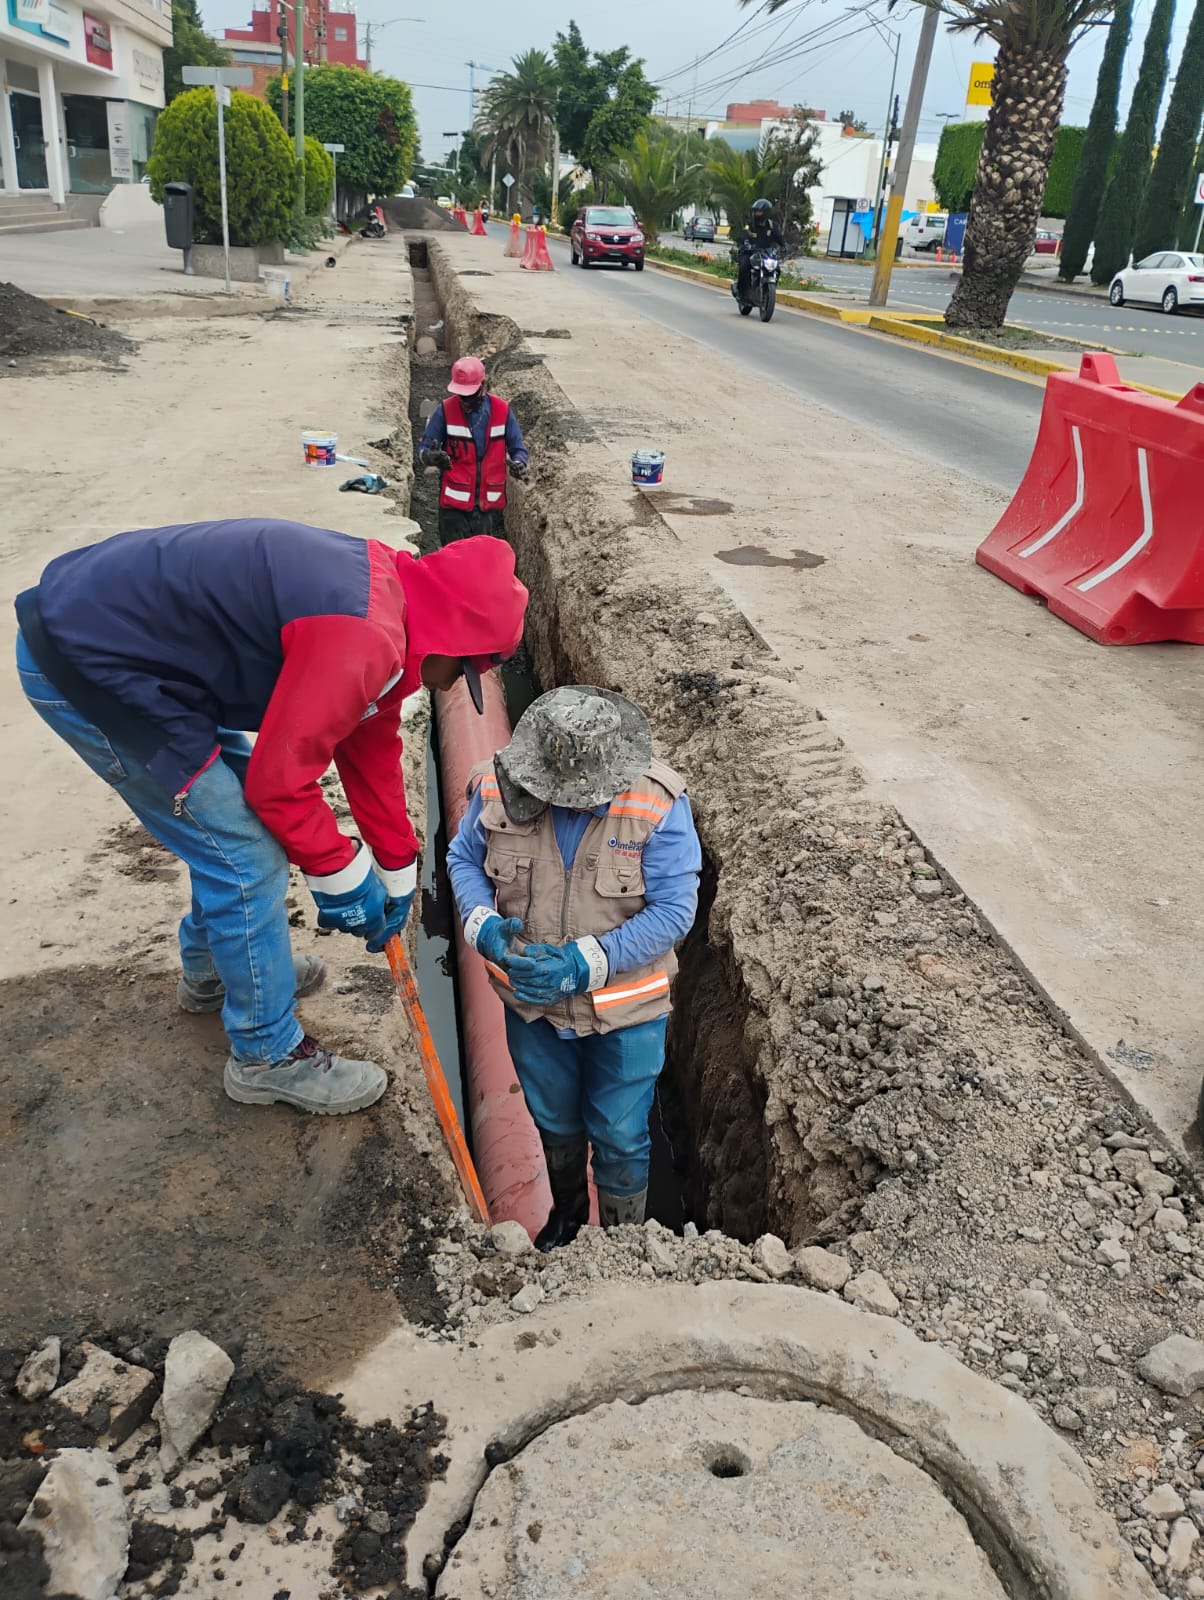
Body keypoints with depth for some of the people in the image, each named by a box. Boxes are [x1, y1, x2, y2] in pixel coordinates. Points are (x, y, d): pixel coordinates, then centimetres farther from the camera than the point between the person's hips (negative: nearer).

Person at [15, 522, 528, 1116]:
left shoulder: (386, 592, 7)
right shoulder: (365, 641, -26)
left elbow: (372, 747, 16)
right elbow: (281, 780, -19)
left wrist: (398, 874, 23)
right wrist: (346, 879, -3)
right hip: (83, 666, -10)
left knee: (234, 817, 22)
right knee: (245, 856, -5)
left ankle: (211, 971, 44)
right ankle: (267, 1055, 14)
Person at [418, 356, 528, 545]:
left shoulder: (502, 411, -1)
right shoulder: (445, 410, -5)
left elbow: (517, 449, 5)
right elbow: (424, 449, -3)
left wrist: (518, 463, -19)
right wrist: (430, 456, -28)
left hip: (491, 505, 2)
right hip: (455, 505, -1)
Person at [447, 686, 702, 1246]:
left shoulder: (658, 804, -24)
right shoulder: (498, 788, -17)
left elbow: (673, 909, -22)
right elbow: (463, 859, -1)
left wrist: (588, 964, -29)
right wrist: (484, 926, -19)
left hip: (625, 1009, -3)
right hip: (531, 1002, 3)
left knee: (620, 1138, 16)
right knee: (555, 1124, 27)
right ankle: (566, 1214, 58)